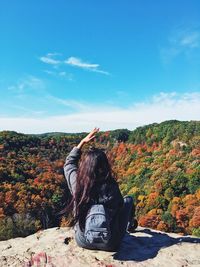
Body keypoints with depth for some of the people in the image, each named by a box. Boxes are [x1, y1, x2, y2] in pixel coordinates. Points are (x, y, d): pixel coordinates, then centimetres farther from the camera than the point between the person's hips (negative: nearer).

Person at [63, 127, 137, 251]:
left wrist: (82, 142, -1)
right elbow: (120, 205, -4)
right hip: (110, 244, -2)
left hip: (83, 241, 3)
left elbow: (69, 163, 0)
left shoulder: (77, 183, -20)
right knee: (129, 200, 16)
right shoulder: (111, 187, -26)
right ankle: (130, 225, 46)